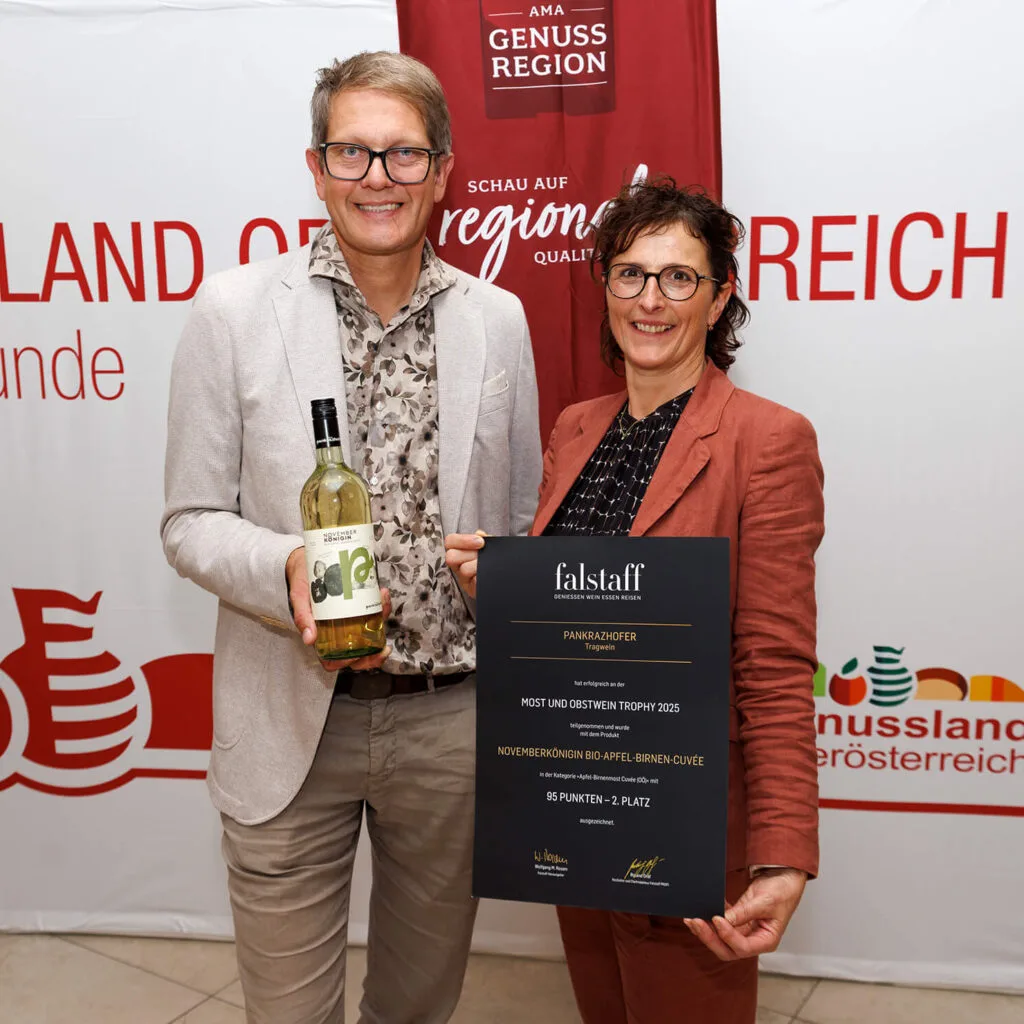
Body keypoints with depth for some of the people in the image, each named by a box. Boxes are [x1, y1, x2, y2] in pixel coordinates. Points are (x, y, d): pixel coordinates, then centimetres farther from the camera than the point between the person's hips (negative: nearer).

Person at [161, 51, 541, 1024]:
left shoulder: (498, 319, 2)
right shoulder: (233, 309, -5)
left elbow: (522, 521, 8)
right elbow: (189, 521, -2)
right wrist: (285, 570, -22)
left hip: (454, 722, 2)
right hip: (291, 721, -2)